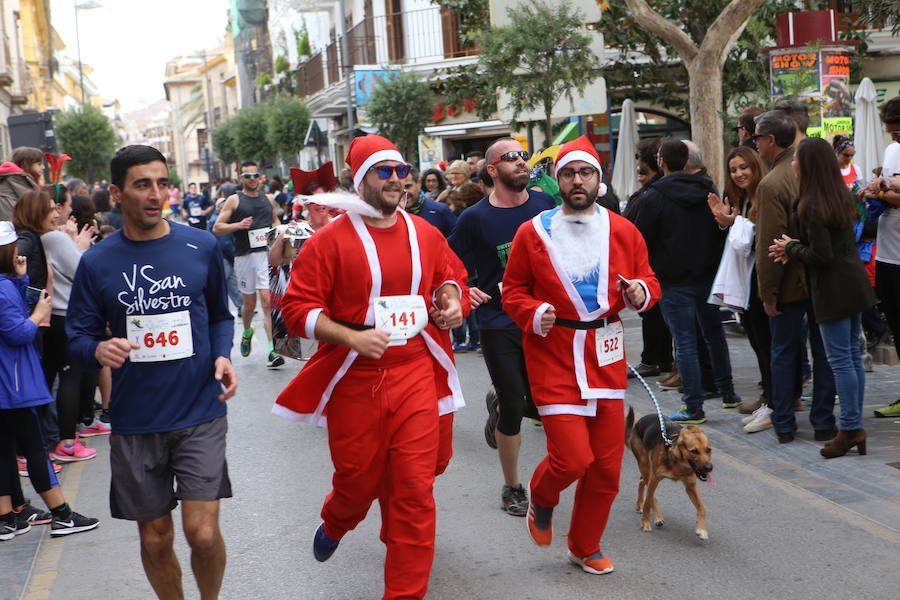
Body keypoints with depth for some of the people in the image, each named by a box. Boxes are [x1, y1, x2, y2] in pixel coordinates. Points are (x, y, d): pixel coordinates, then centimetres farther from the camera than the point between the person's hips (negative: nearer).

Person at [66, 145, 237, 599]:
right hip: (135, 421, 1)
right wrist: (99, 349, -20)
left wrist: (222, 356, -6)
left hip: (199, 412, -1)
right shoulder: (97, 262, -1)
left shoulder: (201, 247, 1)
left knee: (203, 534, -9)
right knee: (155, 540, 10)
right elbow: (78, 334, 3)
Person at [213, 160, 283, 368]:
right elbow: (217, 228, 0)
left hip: (266, 254, 1)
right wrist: (238, 225, -14)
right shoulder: (234, 200, 3)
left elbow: (275, 219, 29)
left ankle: (272, 351, -14)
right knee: (249, 303, 9)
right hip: (244, 257, -1)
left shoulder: (268, 199, 13)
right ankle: (247, 332, 43)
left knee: (267, 301, -11)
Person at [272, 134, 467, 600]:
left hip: (415, 375, 3)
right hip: (355, 379, -3)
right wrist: (350, 336, -20)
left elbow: (450, 274, 26)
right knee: (358, 481, 12)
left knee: (415, 489, -1)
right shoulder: (330, 240, -7)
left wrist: (451, 298, 3)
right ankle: (334, 526, 50)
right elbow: (296, 307, -9)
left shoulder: (424, 234, 7)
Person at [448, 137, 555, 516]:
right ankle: (512, 487, 20)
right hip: (498, 325, -3)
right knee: (514, 408, -1)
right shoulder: (476, 217, -8)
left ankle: (499, 405, 41)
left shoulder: (545, 204, 1)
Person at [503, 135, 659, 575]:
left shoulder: (623, 231, 4)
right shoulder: (533, 233, -2)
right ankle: (541, 499, 26)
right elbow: (513, 290, 3)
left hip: (606, 356, 4)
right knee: (573, 457, -11)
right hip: (553, 355, -3)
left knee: (607, 464, 7)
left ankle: (585, 546, 29)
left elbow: (648, 280, 13)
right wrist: (535, 313, -16)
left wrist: (640, 292, -10)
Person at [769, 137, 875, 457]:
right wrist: (795, 249, 6)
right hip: (854, 282, 9)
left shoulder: (812, 206, -19)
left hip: (833, 288, -9)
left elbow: (821, 256, -21)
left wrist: (792, 248, -4)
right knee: (853, 355, 12)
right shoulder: (841, 196, 9)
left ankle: (850, 430, 0)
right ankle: (855, 426, 17)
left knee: (840, 359, -4)